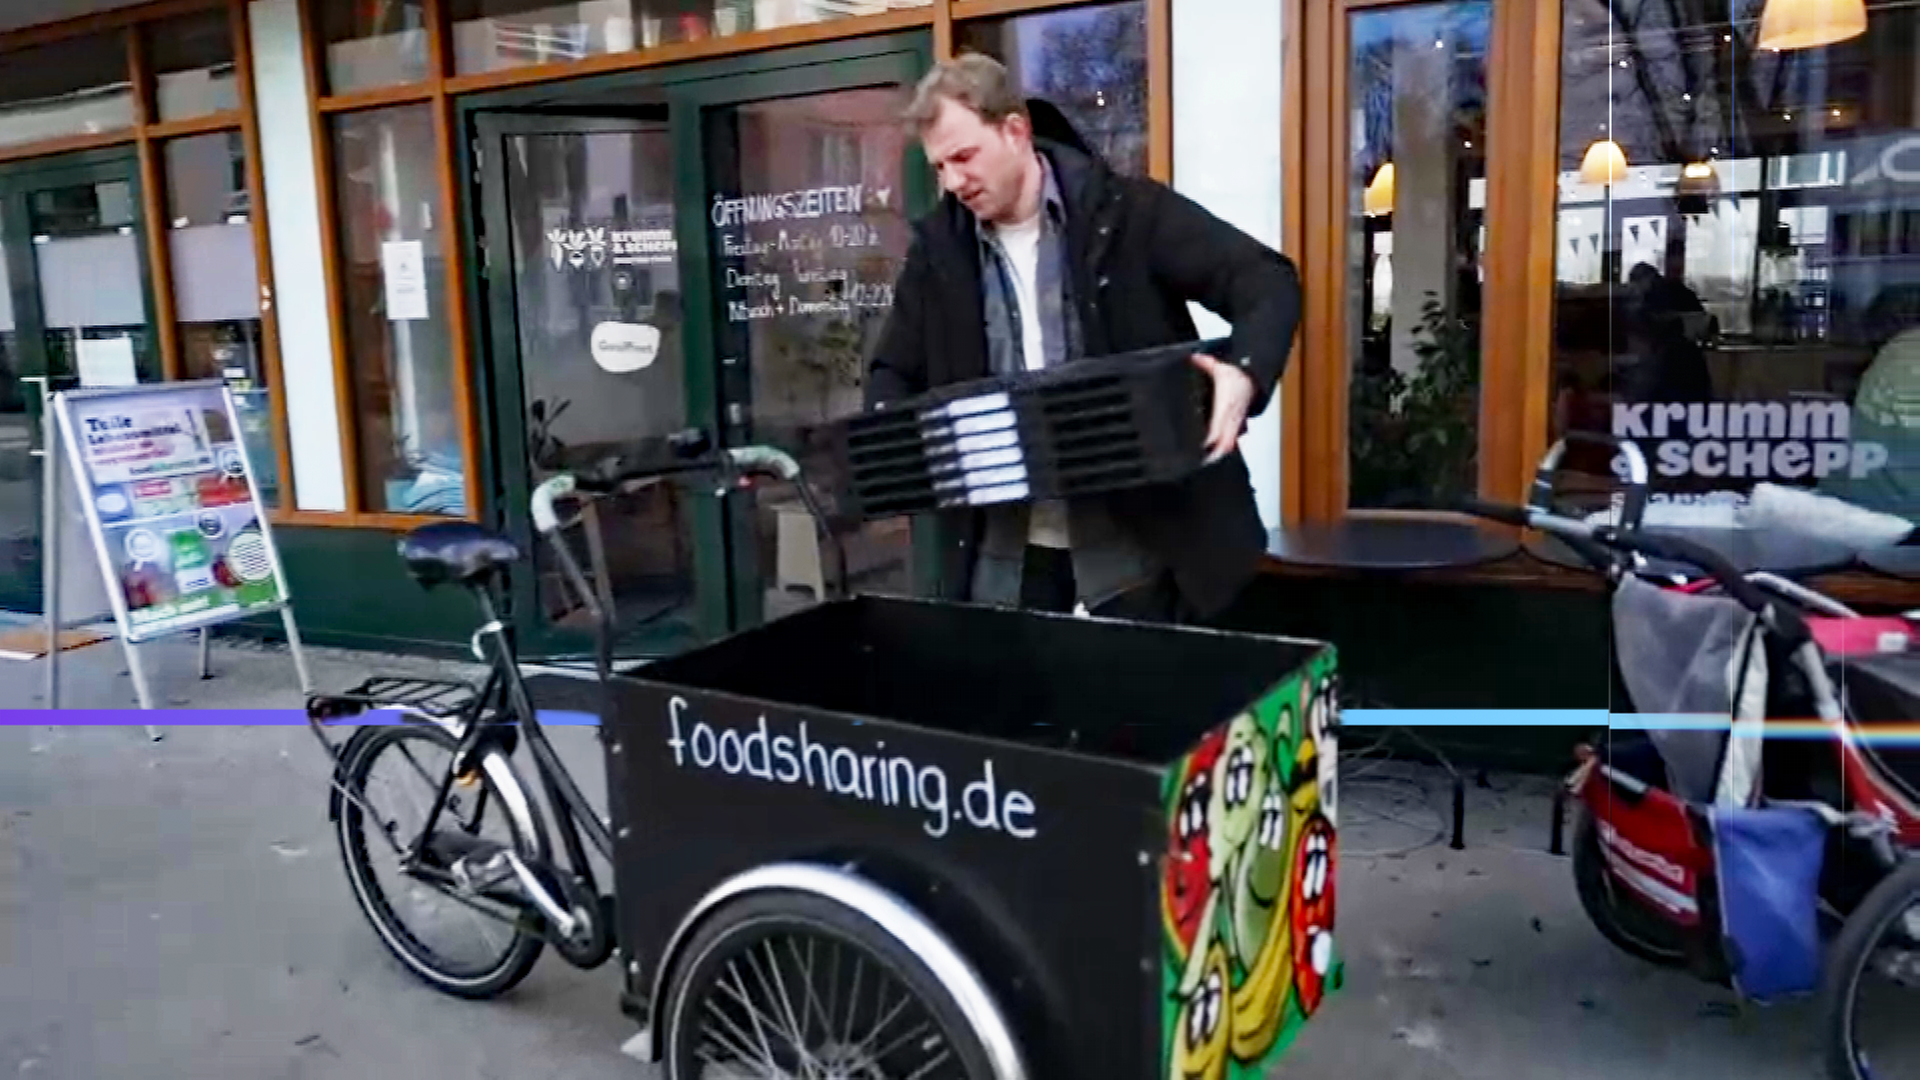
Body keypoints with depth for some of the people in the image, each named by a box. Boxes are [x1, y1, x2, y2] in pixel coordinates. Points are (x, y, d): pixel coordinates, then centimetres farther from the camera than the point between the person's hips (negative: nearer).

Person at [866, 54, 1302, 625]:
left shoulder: (1129, 212, -8)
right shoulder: (938, 245, 5)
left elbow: (1268, 279, -9)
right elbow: (896, 370, 14)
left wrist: (1244, 371, -29)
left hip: (1135, 538, -3)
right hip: (1003, 547, 4)